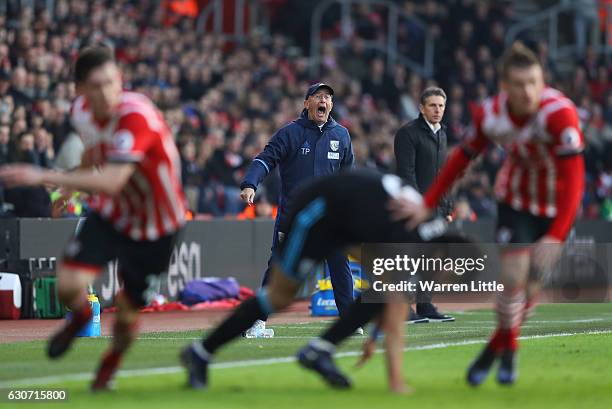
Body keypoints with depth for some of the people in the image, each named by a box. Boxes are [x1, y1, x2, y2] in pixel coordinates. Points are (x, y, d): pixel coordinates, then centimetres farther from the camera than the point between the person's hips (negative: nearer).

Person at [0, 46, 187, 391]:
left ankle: (111, 364, 40)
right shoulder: (82, 111, -11)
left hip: (156, 227, -4)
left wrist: (45, 177, -47)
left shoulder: (137, 116, -34)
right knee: (69, 285, -17)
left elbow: (111, 181, -44)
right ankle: (81, 316, 22)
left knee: (127, 313, 4)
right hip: (111, 214, 4)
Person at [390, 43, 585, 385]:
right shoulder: (491, 116, -20)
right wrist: (428, 205, -6)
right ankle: (509, 349, 14)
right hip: (516, 198, 1)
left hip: (556, 205, -1)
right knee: (512, 277, -11)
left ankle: (498, 348, 28)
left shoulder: (559, 113, -33)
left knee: (531, 286, 2)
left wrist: (556, 237, -42)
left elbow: (573, 179, -35)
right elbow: (462, 158, -4)